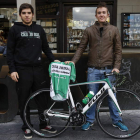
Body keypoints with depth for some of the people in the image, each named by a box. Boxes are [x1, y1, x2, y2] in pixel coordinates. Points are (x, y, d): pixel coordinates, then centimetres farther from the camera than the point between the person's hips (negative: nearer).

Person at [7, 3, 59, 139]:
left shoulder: (39, 29, 11)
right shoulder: (15, 29, 2)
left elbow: (46, 47, 16)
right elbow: (10, 51, 0)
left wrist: (53, 60, 2)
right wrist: (12, 70, -7)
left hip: (38, 69, 3)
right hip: (22, 70, -2)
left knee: (42, 98, 9)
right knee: (23, 100, 7)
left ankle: (43, 124, 25)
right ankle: (26, 127, 23)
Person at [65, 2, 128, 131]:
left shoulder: (114, 30, 5)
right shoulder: (89, 30, 4)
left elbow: (118, 50, 5)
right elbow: (81, 48, 4)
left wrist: (116, 66, -5)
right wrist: (73, 61, -8)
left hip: (108, 69, 0)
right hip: (93, 69, 0)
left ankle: (116, 121, 25)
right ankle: (90, 120, 23)